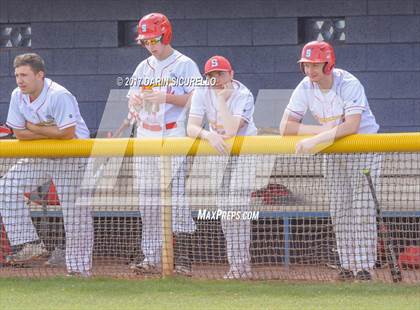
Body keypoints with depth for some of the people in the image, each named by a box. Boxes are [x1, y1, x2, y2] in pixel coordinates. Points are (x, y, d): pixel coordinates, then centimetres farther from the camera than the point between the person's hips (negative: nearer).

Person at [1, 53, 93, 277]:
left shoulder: (59, 96, -25)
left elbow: (67, 134, -30)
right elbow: (19, 134, -2)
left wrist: (36, 128, -18)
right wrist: (53, 132, -14)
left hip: (72, 157, -7)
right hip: (40, 156, 7)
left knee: (74, 212, -7)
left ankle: (79, 267, 2)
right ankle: (29, 244, -4)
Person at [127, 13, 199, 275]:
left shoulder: (185, 65, -1)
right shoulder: (144, 68, 17)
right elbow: (132, 99, 18)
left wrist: (165, 97, -19)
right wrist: (135, 100, -5)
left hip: (174, 138, -6)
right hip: (145, 139, 6)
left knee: (177, 199, -12)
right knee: (148, 202, 5)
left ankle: (184, 259, -12)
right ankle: (152, 258, 8)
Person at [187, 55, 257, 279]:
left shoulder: (244, 96, -20)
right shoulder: (202, 93, -8)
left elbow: (231, 131, -32)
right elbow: (191, 128, -17)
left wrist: (222, 100, -28)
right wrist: (209, 135, -37)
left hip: (244, 153, -5)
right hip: (217, 152, 5)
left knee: (237, 208, -14)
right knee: (225, 210, 3)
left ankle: (240, 265, -14)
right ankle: (239, 265, 9)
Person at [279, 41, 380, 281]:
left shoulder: (349, 85, -24)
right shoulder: (306, 88, -8)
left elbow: (352, 126, -36)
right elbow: (285, 127, -11)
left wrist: (316, 140, -41)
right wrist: (323, 130, -21)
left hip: (364, 150, -6)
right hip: (334, 151, 6)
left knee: (362, 206, -11)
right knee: (339, 209, 3)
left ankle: (364, 266, -11)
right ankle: (348, 265, 8)